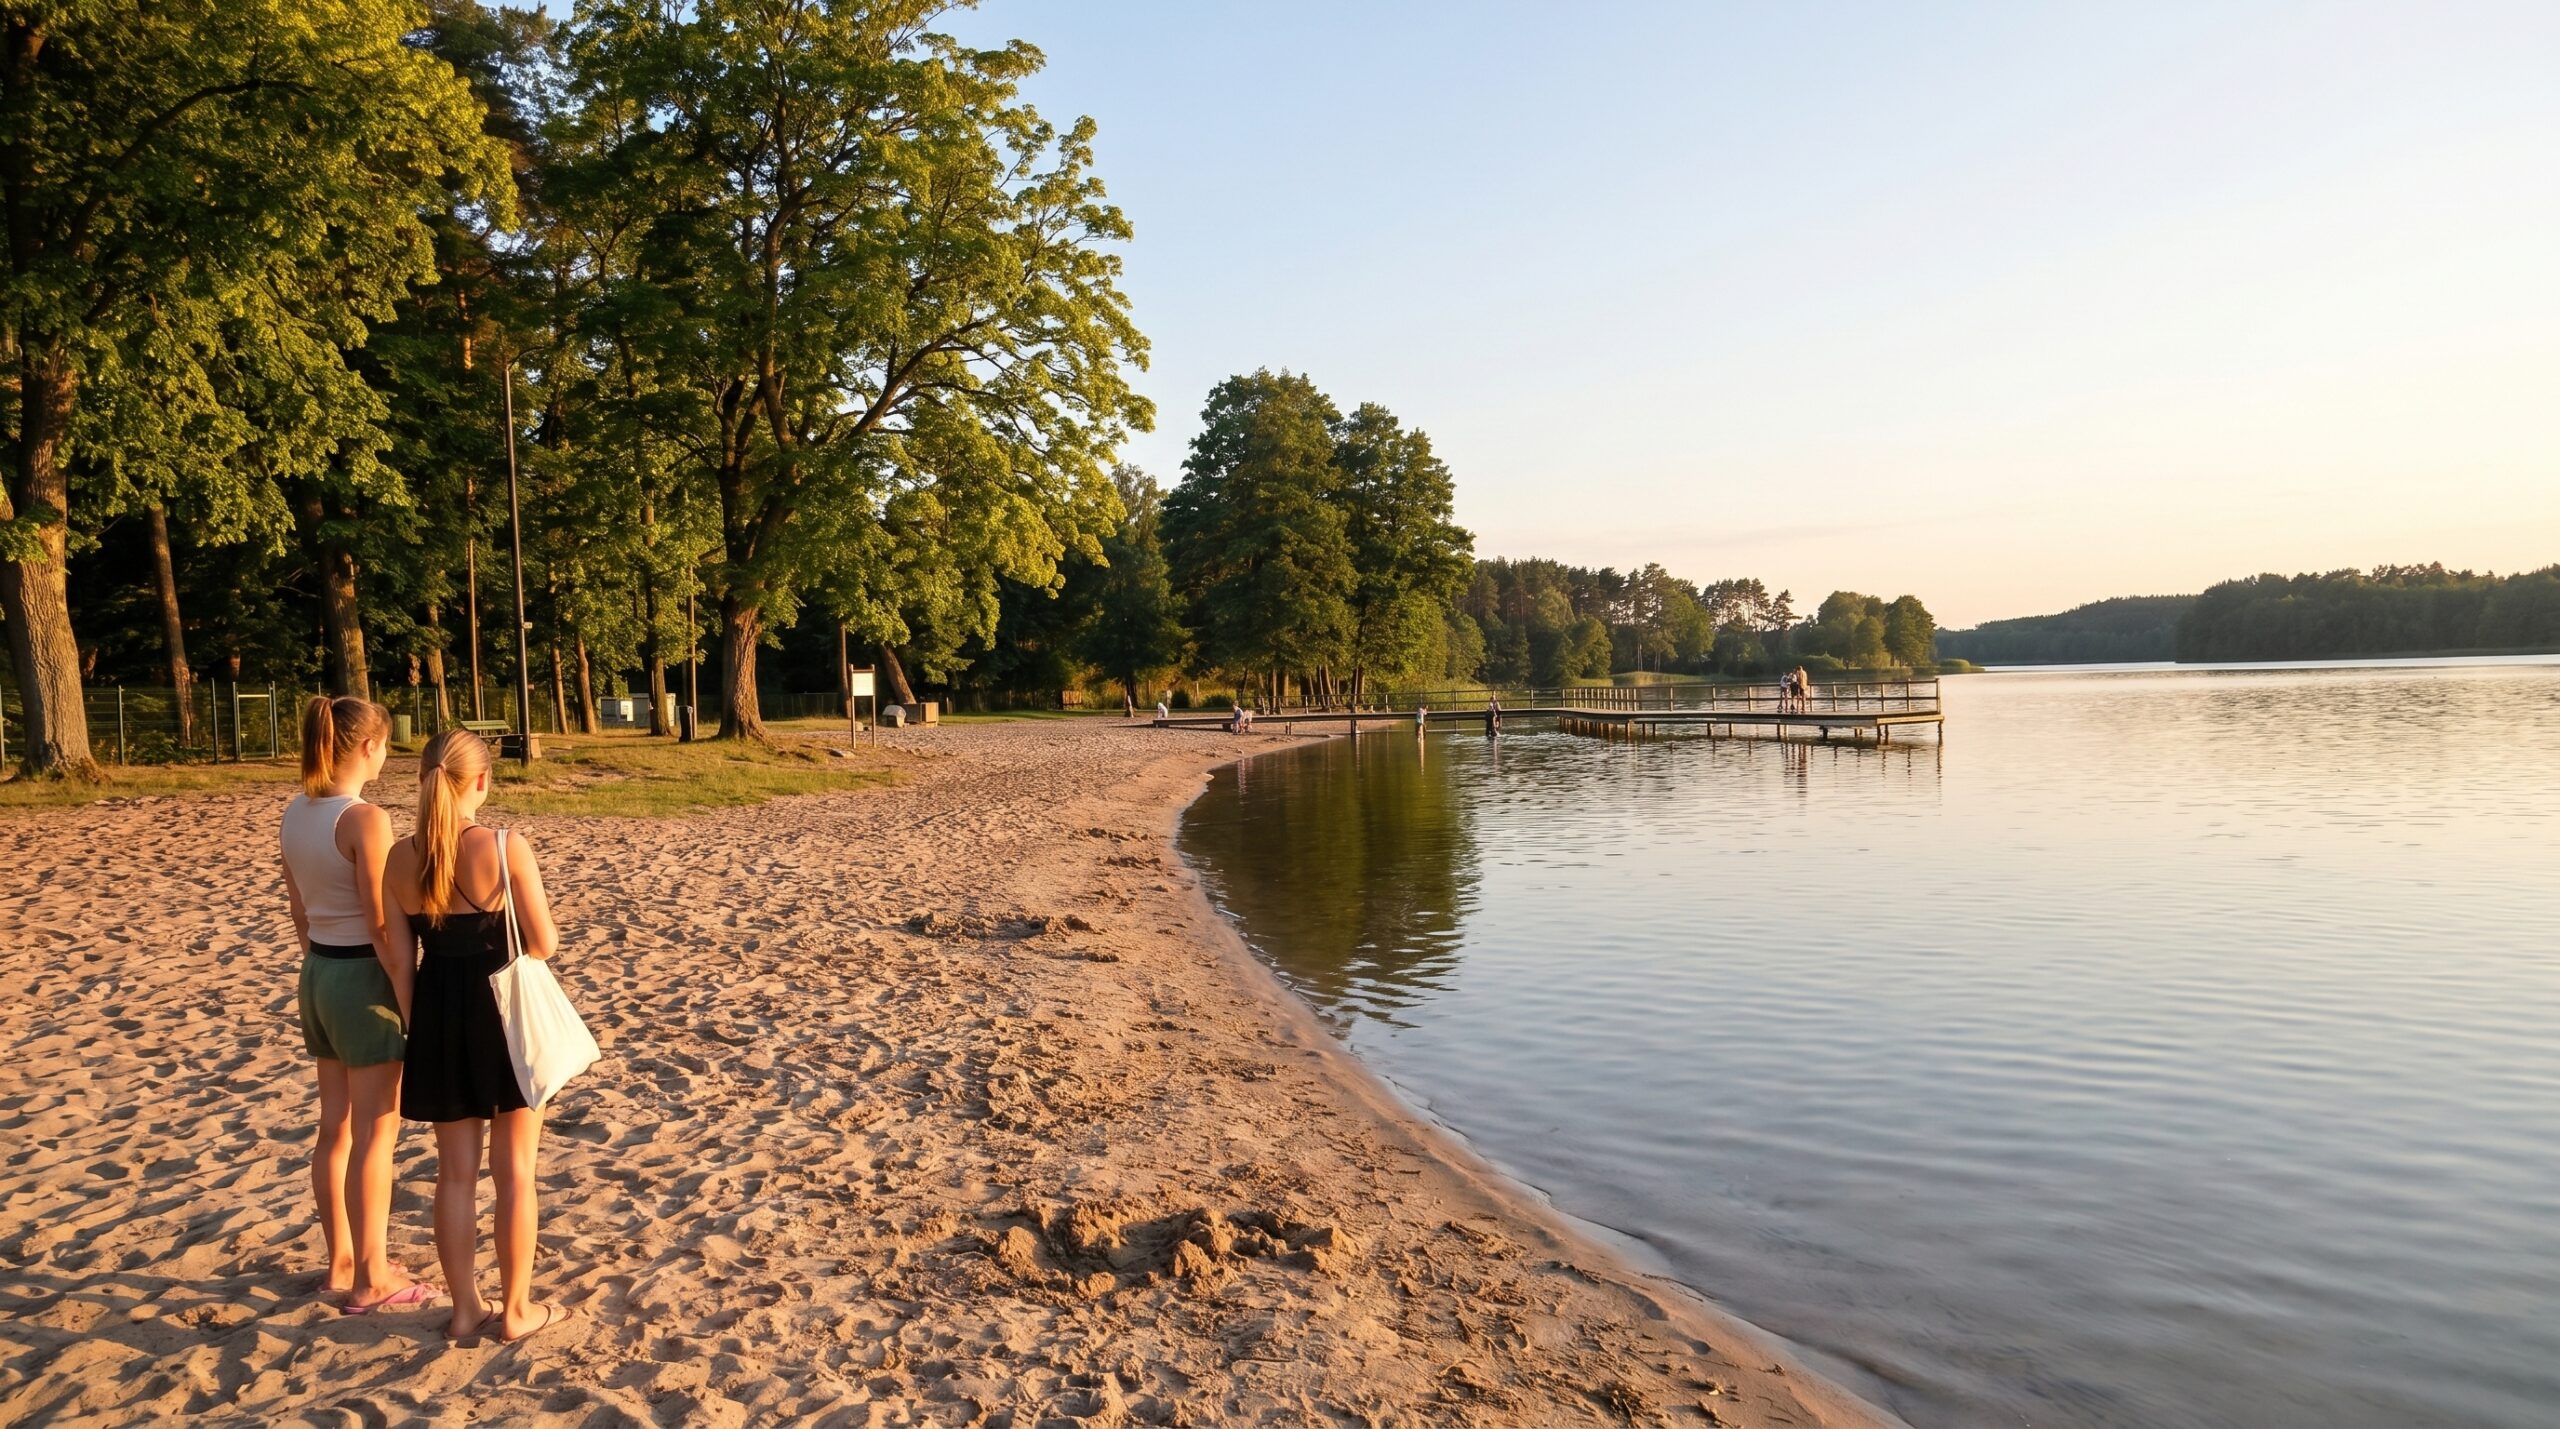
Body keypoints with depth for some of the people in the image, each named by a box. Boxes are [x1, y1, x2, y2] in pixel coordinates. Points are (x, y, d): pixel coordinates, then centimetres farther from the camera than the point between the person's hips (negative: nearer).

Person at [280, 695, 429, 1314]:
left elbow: (300, 912, 13)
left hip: (318, 973, 8)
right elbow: (382, 928, -19)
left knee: (335, 1128, 18)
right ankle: (371, 1280, 12)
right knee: (376, 1133, 3)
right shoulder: (365, 818, -20)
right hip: (363, 978, -8)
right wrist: (413, 1007, -14)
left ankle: (342, 1262, 30)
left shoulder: (296, 812, 5)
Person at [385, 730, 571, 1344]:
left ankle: (466, 1307, 25)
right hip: (504, 1011, -4)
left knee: (455, 1171, 15)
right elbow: (543, 943, -13)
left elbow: (401, 956, 1)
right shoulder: (506, 849, -16)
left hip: (439, 1015, 4)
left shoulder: (401, 859, -3)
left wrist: (417, 1024, 14)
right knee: (514, 1171, 8)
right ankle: (517, 1309, 17)